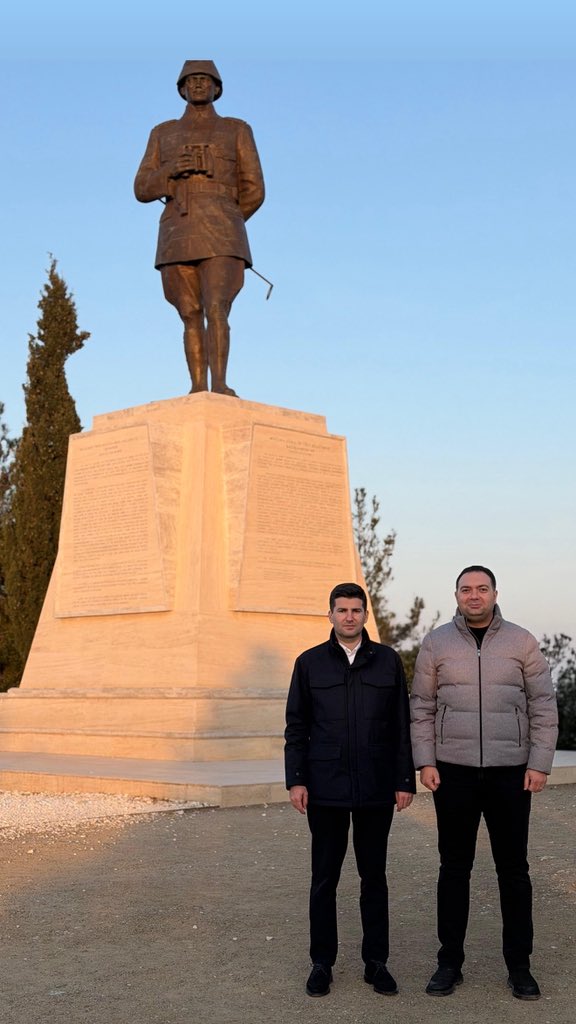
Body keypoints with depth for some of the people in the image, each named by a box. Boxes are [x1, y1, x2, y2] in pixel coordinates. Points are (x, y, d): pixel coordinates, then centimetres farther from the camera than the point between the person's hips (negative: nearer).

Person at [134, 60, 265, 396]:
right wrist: (171, 169, -10)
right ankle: (199, 391, 0)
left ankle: (219, 386, -29)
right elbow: (143, 190, 10)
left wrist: (221, 229, 9)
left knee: (216, 312, -20)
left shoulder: (238, 130, 12)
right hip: (178, 239, 3)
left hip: (221, 239, -3)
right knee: (192, 318, -1)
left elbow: (253, 191, 7)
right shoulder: (163, 134, 18)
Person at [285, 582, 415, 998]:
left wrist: (406, 780, 0)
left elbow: (402, 726, 4)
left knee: (374, 875, 9)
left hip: (376, 790, 0)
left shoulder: (388, 661, 3)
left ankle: (376, 961, 20)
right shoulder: (310, 663, 3)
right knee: (324, 878, 7)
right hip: (326, 790, 0)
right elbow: (296, 726, 4)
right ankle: (322, 963, 17)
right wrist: (296, 780, -3)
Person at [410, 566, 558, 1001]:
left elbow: (543, 705, 1)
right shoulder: (437, 643, 2)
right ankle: (450, 962, 17)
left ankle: (519, 965, 17)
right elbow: (422, 707, 4)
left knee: (513, 868, 6)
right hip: (454, 771, 0)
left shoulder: (521, 642, 1)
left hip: (510, 772, 0)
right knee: (454, 867, 7)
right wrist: (425, 762, -3)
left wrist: (540, 764, -5)